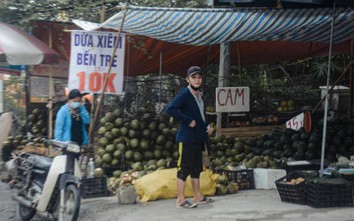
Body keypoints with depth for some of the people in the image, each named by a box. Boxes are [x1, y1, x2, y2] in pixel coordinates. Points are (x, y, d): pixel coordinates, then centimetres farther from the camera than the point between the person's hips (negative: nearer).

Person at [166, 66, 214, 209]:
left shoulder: (199, 95, 14)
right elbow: (170, 109, -26)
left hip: (198, 138, 9)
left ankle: (197, 196, 26)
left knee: (196, 168, 15)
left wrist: (207, 126, 8)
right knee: (184, 168, -5)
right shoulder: (184, 94, -13)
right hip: (186, 139, -9)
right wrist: (188, 120, -22)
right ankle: (180, 199, 1)